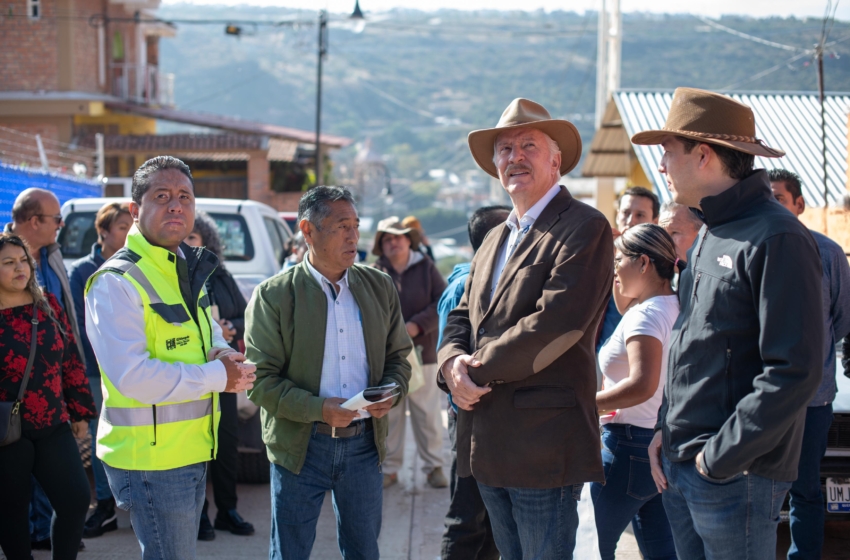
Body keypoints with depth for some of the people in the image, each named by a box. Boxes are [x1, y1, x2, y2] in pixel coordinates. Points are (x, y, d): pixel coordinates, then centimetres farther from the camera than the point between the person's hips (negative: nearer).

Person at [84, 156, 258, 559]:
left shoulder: (187, 270, 11)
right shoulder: (117, 282, -17)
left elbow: (206, 327, 27)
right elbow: (132, 376, -26)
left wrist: (222, 352, 1)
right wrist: (218, 376, -19)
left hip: (192, 451, 9)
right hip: (150, 458, -9)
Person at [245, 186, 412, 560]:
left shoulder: (380, 287, 6)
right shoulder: (273, 295, -7)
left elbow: (398, 355, 13)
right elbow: (261, 380, -10)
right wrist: (319, 409, -22)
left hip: (364, 442, 3)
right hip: (301, 445, -3)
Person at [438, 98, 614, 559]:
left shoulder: (584, 228, -8)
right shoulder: (494, 240, 21)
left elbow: (556, 322, -19)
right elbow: (461, 318, 18)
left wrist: (479, 368, -12)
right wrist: (454, 363, -5)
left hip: (543, 446, -8)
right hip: (489, 448, 8)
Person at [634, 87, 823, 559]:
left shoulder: (776, 238, -15)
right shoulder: (709, 237, 14)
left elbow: (795, 371, -20)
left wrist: (720, 458, -17)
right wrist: (666, 429, 8)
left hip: (736, 474, -8)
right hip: (679, 468, 8)